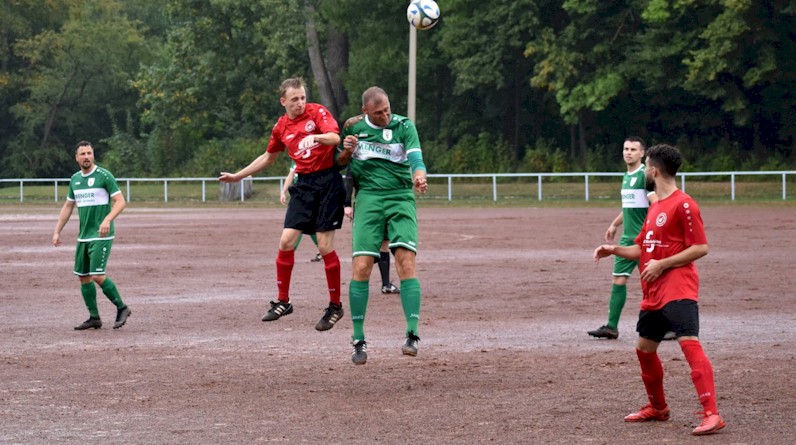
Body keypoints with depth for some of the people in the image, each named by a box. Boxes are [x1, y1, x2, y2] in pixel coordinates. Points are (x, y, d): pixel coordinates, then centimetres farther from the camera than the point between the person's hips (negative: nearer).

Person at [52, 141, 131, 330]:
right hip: (83, 236, 7)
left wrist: (107, 219, -28)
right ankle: (94, 318, 14)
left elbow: (120, 201, -12)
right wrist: (57, 232, 16)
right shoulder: (75, 179, 12)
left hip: (101, 236, -7)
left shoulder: (104, 176, -8)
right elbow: (68, 206, 21)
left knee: (98, 276, -15)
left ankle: (122, 308, 1)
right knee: (83, 276, 6)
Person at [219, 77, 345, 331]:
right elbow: (268, 158, 25)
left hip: (327, 181, -5)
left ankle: (335, 306, 4)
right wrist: (237, 176, 28)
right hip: (303, 184, 5)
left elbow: (335, 137, -21)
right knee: (286, 241, -2)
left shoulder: (317, 112, -5)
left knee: (325, 246, -7)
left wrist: (315, 137, -40)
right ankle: (283, 302, 12)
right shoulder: (281, 127, 10)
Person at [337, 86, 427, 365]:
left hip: (401, 198, -1)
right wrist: (347, 152, -5)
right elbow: (339, 163, 19)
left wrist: (418, 175, -36)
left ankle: (412, 334, -19)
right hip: (368, 198, 1)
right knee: (361, 266, -10)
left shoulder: (403, 126, 2)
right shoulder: (353, 127, 8)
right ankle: (359, 340, -1)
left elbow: (415, 156, -14)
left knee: (406, 261, -17)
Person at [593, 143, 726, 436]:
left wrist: (661, 265, -18)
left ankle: (712, 414, -27)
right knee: (644, 349, 17)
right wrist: (614, 250, 10)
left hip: (678, 290, -10)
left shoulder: (683, 205, -11)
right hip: (653, 293, 10)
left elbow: (700, 248, -15)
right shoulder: (655, 207, 17)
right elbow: (644, 249, 24)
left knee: (690, 344, -21)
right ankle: (657, 408, 34)